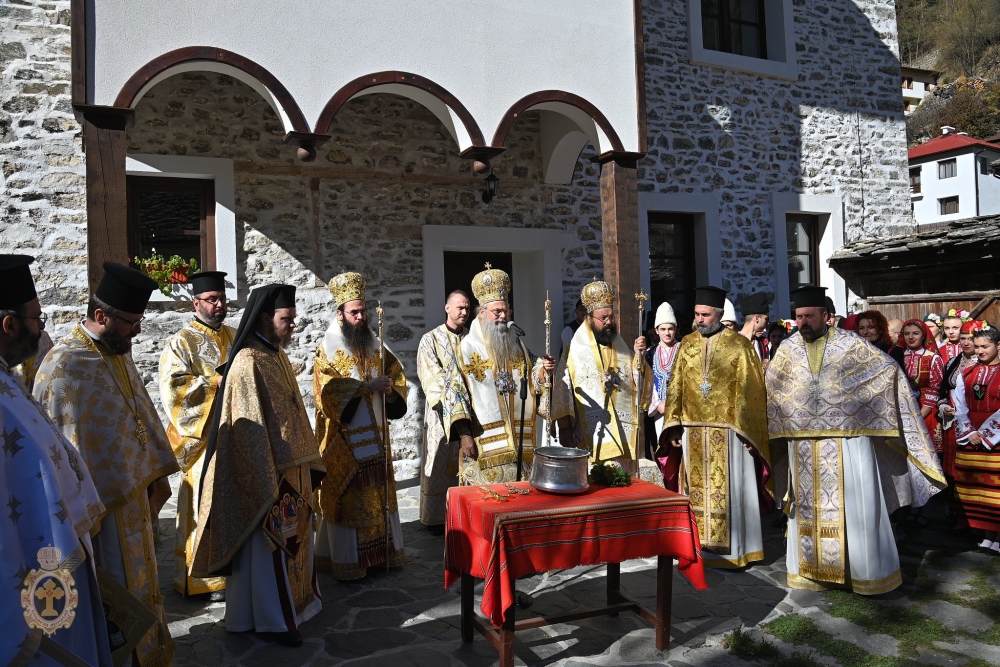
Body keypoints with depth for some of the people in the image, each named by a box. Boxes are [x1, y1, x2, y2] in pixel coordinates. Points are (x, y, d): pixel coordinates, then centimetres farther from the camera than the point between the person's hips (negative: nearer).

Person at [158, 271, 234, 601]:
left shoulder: (236, 338, 13)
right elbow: (172, 387, -15)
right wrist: (218, 381, -19)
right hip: (204, 437, -5)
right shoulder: (181, 342, -4)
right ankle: (205, 578, 11)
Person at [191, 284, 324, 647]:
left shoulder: (277, 355, 9)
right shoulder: (249, 362, -18)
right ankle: (271, 619, 17)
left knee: (289, 538, 18)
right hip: (267, 471, -9)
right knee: (269, 544, 4)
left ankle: (291, 602, 33)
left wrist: (306, 463, 17)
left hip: (290, 466, 9)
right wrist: (269, 479, -21)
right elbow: (250, 427, -20)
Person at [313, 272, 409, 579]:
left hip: (375, 433, 6)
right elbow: (329, 388, -18)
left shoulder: (374, 345, 11)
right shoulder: (327, 348, -6)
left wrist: (391, 388, -8)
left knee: (379, 494, 10)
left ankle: (382, 550, 21)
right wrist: (367, 386, -24)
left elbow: (397, 374, 14)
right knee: (347, 498, -1)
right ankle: (347, 560, 8)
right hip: (344, 436, -5)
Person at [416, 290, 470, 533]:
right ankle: (438, 517, 9)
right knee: (441, 466, 1)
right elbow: (431, 378, -7)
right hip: (442, 413, -3)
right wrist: (453, 398, -18)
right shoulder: (431, 340, 1)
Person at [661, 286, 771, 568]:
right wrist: (674, 425, 1)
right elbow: (676, 386, 7)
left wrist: (747, 430, -11)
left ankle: (733, 549, 14)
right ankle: (700, 545, 20)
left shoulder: (739, 345, -3)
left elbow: (751, 390, -5)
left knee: (728, 490, 3)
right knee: (697, 489, 9)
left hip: (728, 431, -4)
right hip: (693, 431, 4)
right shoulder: (687, 344, 9)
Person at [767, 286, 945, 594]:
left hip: (848, 439, -2)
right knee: (809, 506, 10)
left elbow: (890, 369, 3)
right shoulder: (788, 348, 4)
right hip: (804, 444, 3)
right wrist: (775, 428, 6)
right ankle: (813, 568, 22)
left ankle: (865, 570, 18)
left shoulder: (849, 343, -3)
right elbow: (770, 388, 11)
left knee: (854, 505, 3)